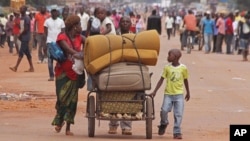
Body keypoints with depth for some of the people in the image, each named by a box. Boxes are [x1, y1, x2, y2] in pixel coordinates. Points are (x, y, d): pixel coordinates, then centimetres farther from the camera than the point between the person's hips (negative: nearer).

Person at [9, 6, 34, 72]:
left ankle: (16, 67, -14)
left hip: (25, 37, -10)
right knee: (27, 52, 10)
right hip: (23, 37, 10)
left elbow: (26, 28, -18)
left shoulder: (26, 18, -13)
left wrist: (20, 34, -13)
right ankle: (31, 68, 12)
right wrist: (20, 35, 6)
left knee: (21, 52, -11)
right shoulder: (21, 18, 15)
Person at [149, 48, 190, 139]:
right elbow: (161, 80, 3)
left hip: (179, 94, -1)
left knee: (178, 114, -5)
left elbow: (185, 80, 11)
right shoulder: (167, 68, 1)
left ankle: (177, 132, 2)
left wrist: (188, 93, 18)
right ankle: (163, 124, 18)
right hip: (168, 94, 1)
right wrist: (154, 91, -2)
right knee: (164, 110, -12)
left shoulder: (183, 68, -1)